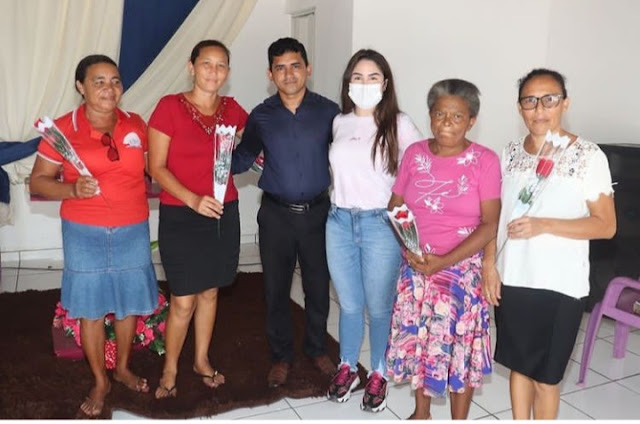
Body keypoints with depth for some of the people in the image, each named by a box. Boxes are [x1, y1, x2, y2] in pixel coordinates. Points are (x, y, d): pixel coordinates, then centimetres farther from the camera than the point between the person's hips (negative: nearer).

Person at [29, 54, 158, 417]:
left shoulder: (137, 125, 1)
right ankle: (100, 382, 30)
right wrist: (72, 189, -22)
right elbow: (38, 182, -4)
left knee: (130, 302, 15)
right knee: (91, 308, 9)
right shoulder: (62, 129, -7)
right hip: (85, 234, -2)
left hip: (133, 231, 3)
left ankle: (123, 368, 38)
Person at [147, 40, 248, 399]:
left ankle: (202, 360, 34)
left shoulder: (232, 109, 4)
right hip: (181, 217, -4)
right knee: (183, 301, 0)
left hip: (224, 214, 4)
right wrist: (192, 199, -22)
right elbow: (156, 167, -11)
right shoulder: (170, 107, -8)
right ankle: (170, 370, 23)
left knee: (210, 291, 15)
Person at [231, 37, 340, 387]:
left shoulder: (328, 111, -3)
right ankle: (281, 355, 31)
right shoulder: (261, 116, 0)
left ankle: (317, 349, 35)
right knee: (276, 288, 10)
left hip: (317, 212, 0)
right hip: (275, 214, 1)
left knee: (318, 286, 12)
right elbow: (242, 159, 9)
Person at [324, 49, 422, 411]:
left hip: (380, 224, -4)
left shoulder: (399, 124, -5)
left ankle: (379, 374, 27)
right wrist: (343, 195, 13)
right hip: (340, 221, 4)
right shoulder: (340, 123, 9)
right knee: (349, 303, 15)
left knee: (380, 307, 8)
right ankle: (347, 368, 33)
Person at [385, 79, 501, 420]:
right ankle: (421, 412, 37)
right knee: (417, 340, 14)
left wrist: (444, 261, -20)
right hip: (415, 268, 3)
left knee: (460, 347, 6)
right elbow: (394, 207, 4)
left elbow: (490, 224, -12)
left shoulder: (485, 160, -10)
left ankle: (459, 419, 29)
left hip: (463, 271, -3)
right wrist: (407, 248, -13)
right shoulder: (414, 154, 0)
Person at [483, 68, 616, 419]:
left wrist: (543, 225, -21)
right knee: (519, 365, 18)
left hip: (559, 285, -4)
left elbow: (606, 225, -10)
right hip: (512, 279, 4)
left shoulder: (588, 157, -9)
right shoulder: (510, 153, 4)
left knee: (546, 375, 9)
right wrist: (490, 264, 0)